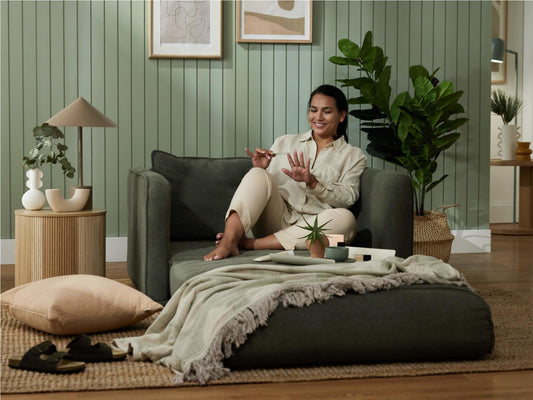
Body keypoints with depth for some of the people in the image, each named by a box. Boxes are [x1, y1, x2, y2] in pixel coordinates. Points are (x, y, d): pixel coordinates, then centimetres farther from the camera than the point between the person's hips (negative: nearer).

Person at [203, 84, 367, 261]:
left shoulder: (353, 156, 17)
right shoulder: (285, 142, 22)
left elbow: (348, 197, -1)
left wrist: (312, 182, -17)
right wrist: (260, 169, -7)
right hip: (277, 218, 1)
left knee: (346, 219, -34)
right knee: (258, 175, -23)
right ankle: (228, 241, -44)